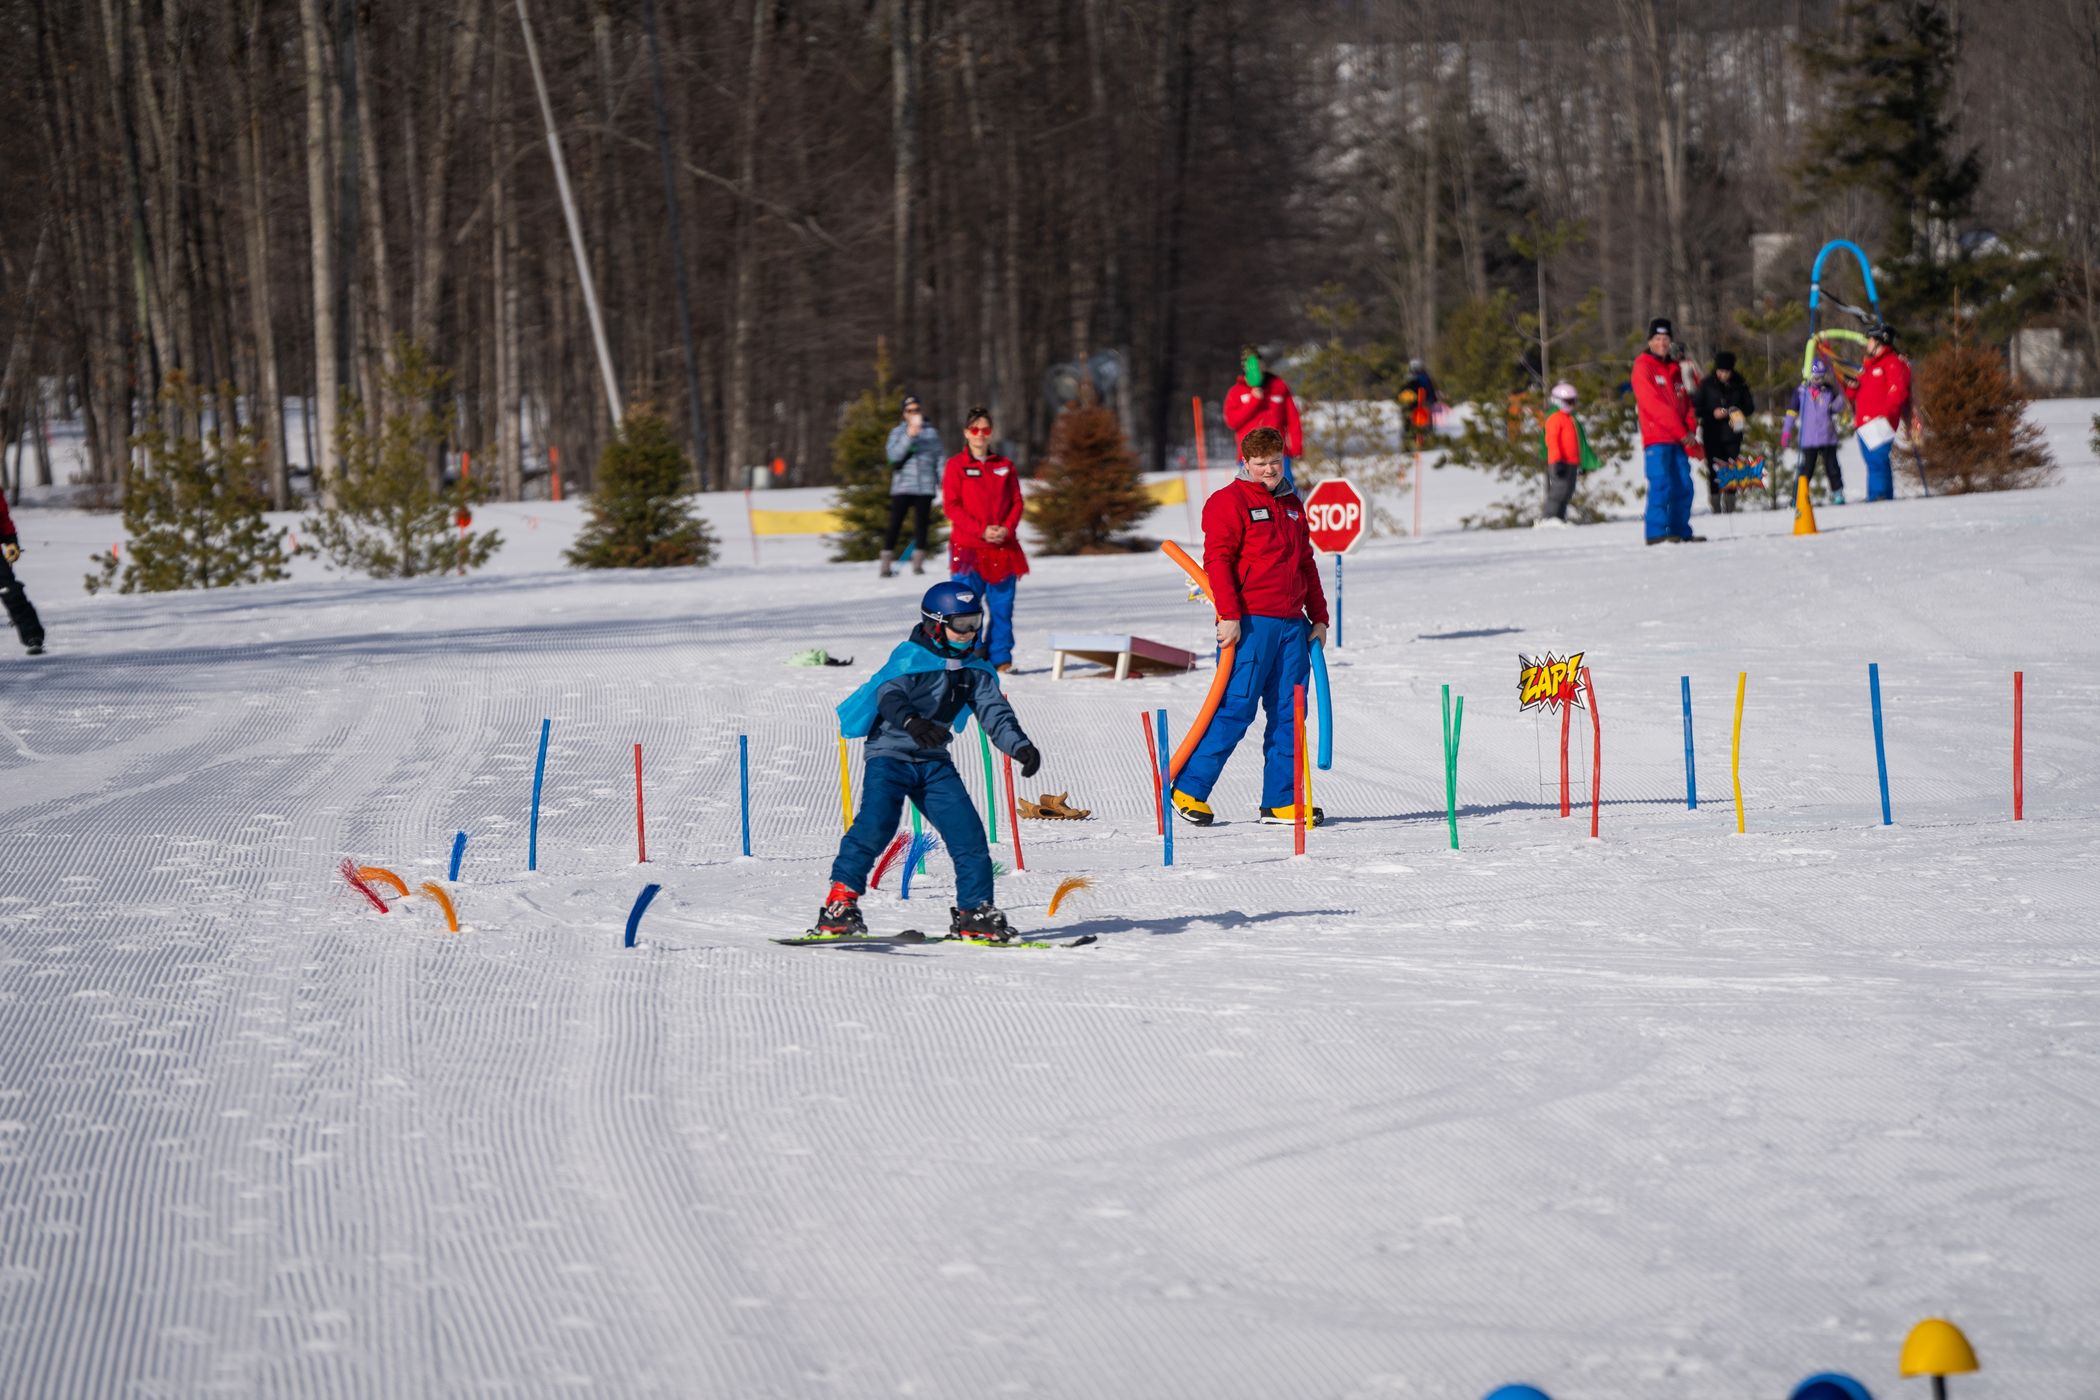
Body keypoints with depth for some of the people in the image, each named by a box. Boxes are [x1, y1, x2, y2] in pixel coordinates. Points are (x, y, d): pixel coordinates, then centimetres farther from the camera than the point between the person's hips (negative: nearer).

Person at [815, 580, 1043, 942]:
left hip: (934, 762, 6)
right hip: (890, 754, -6)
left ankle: (975, 913, 5)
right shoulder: (910, 658, -12)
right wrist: (912, 723, -49)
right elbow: (890, 696, -27)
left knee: (967, 831, -4)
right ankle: (839, 904, -18)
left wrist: (1020, 746, -15)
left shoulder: (975, 669, 8)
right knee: (876, 824, -23)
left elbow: (995, 712, 3)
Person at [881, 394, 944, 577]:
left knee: (922, 524, 2)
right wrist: (909, 436, -20)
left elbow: (939, 458, 12)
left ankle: (918, 562, 11)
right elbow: (894, 455, -11)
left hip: (925, 487, 1)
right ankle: (886, 563, -3)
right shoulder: (898, 432, 5)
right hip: (902, 486, -1)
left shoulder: (932, 432, 8)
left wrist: (942, 480, 4)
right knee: (895, 524, -5)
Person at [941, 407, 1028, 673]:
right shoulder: (956, 466, 3)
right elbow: (951, 506, -4)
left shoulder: (1004, 466, 13)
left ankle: (1001, 658, 5)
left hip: (1003, 547, 3)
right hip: (967, 547, -3)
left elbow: (1016, 502, 11)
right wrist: (981, 530, -14)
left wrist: (1006, 529, -8)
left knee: (1001, 605, 1)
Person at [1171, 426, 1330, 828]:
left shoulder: (1292, 504, 20)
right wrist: (1229, 615, -19)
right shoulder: (1230, 501, -3)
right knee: (1236, 709, -9)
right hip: (1250, 624, -7)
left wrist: (1318, 617, 20)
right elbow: (1218, 559, -11)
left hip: (1292, 625, 7)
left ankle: (1282, 801, 7)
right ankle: (1189, 789, 0)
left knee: (1288, 715, 4)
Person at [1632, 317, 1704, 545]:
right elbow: (1654, 405, -11)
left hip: (1678, 438, 7)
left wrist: (1691, 430, -1)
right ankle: (1656, 532, -14)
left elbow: (1686, 402, 18)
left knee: (1684, 485, 4)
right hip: (1656, 438, -7)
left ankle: (1680, 531, 10)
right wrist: (1681, 432, -13)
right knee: (1661, 483, -14)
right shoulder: (1643, 367, -2)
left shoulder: (1674, 369, 20)